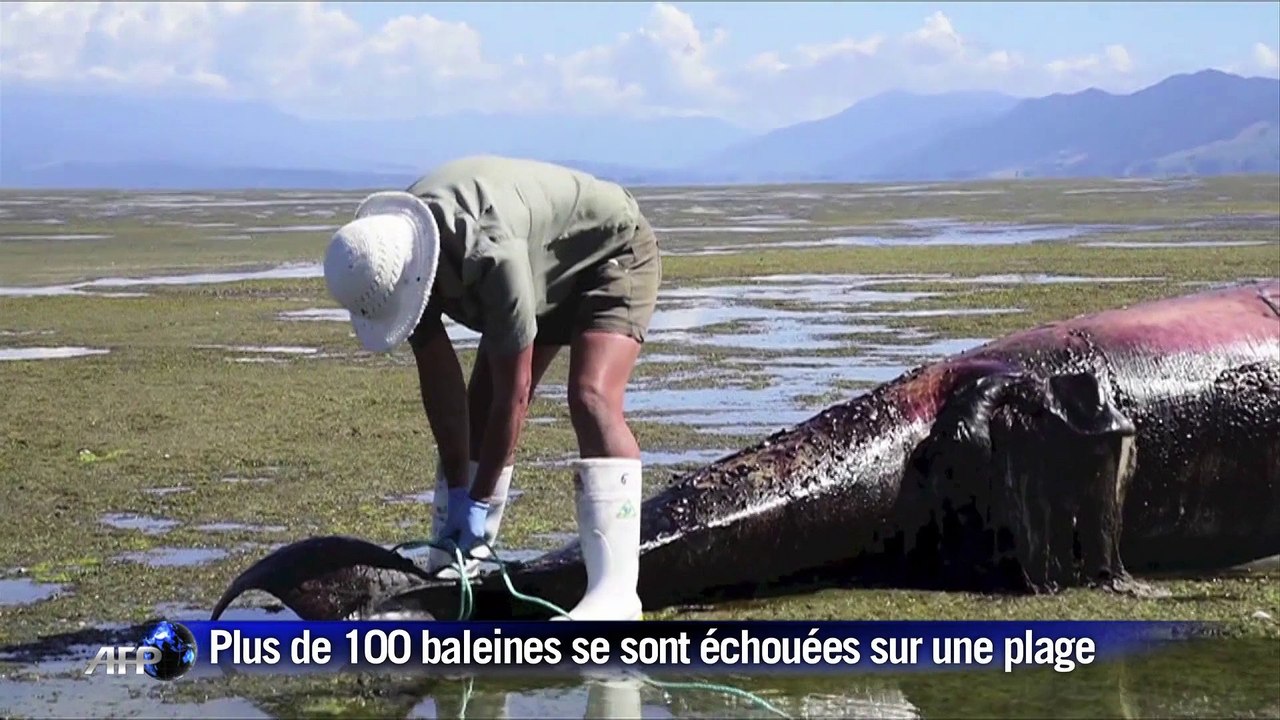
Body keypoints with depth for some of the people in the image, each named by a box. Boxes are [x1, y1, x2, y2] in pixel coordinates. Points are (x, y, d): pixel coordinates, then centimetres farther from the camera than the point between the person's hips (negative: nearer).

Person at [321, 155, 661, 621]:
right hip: (543, 278, 8)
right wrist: (456, 492, -13)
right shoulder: (390, 259, -20)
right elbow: (439, 379, -12)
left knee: (590, 399, -27)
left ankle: (615, 589, -33)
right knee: (477, 414, 0)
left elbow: (514, 392, -34)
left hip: (611, 252, -8)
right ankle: (446, 572, 9)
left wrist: (480, 503, -27)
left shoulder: (489, 254, -43)